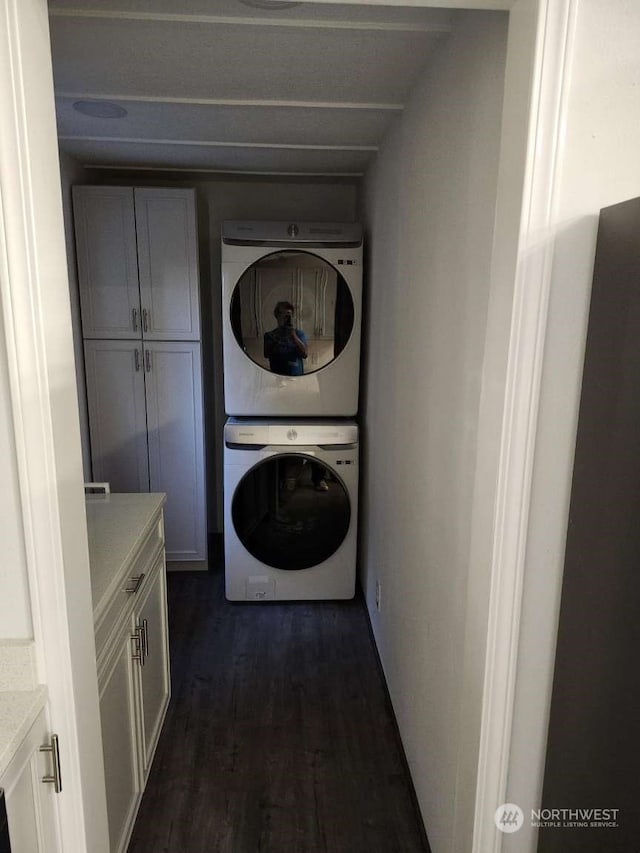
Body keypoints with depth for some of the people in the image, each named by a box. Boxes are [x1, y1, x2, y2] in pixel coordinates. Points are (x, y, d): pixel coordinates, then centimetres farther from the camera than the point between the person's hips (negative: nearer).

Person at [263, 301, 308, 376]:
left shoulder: (299, 333, 7)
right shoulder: (269, 335, 9)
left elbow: (304, 354, -6)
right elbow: (266, 354, -4)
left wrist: (293, 335, -14)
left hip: (296, 375, 0)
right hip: (276, 375, 0)